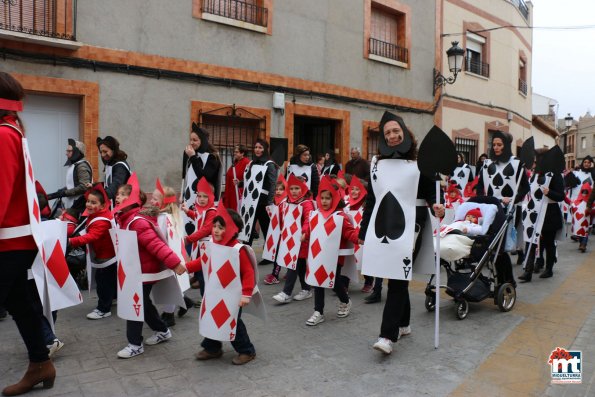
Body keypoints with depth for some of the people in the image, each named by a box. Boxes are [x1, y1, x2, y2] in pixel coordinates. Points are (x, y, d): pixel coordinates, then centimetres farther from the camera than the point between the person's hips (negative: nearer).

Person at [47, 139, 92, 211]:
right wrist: (56, 194, 10)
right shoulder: (72, 165, 17)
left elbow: (84, 187, -21)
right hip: (70, 205, 9)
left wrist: (64, 193, -15)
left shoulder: (82, 166, -11)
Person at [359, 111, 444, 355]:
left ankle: (388, 335, -7)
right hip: (382, 223, 4)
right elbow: (371, 198, 13)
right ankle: (403, 324, 28)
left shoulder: (419, 161, 0)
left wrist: (436, 208, -23)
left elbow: (430, 192, -1)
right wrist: (364, 230, 13)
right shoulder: (377, 162, 11)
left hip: (409, 223, -4)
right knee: (393, 275, 11)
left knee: (398, 276, -7)